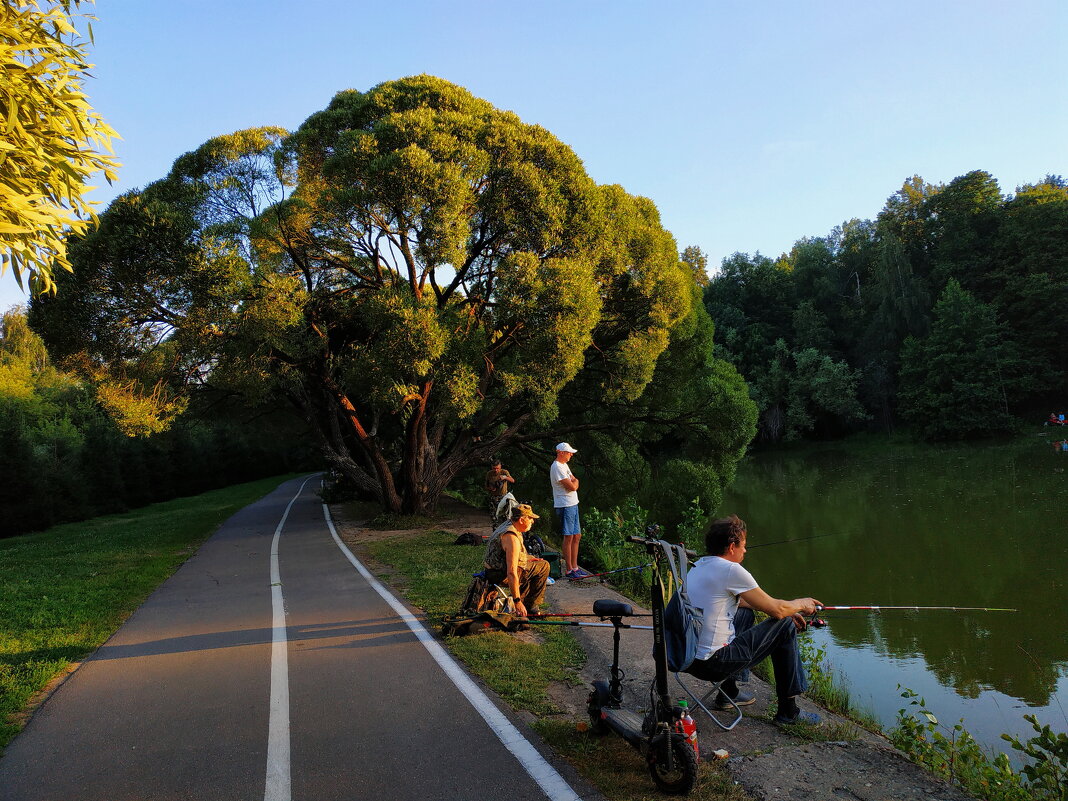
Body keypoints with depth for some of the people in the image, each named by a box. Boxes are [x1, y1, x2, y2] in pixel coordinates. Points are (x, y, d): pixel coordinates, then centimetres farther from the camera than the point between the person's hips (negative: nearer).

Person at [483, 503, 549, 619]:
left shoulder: (507, 526, 6)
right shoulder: (512, 538, -26)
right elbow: (511, 573, -30)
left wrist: (528, 558, 19)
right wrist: (518, 602, -28)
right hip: (502, 576, -10)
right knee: (544, 567, -7)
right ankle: (530, 606, 1)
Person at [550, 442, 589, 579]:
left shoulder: (564, 465, 16)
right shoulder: (557, 467, -16)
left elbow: (575, 482, 17)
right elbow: (572, 487, -19)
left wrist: (573, 482, -3)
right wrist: (574, 482, 0)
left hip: (573, 505, 10)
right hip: (564, 506, -10)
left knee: (576, 536, 12)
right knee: (568, 538, -5)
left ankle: (575, 567, 20)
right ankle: (569, 570, 2)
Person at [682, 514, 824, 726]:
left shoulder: (699, 565, 12)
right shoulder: (731, 570, -15)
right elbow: (777, 610, -9)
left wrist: (788, 610, 25)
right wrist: (801, 604, 13)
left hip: (687, 657, 8)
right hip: (713, 664, -8)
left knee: (745, 613, 30)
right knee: (785, 627, 3)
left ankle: (728, 692, 32)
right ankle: (788, 711, 11)